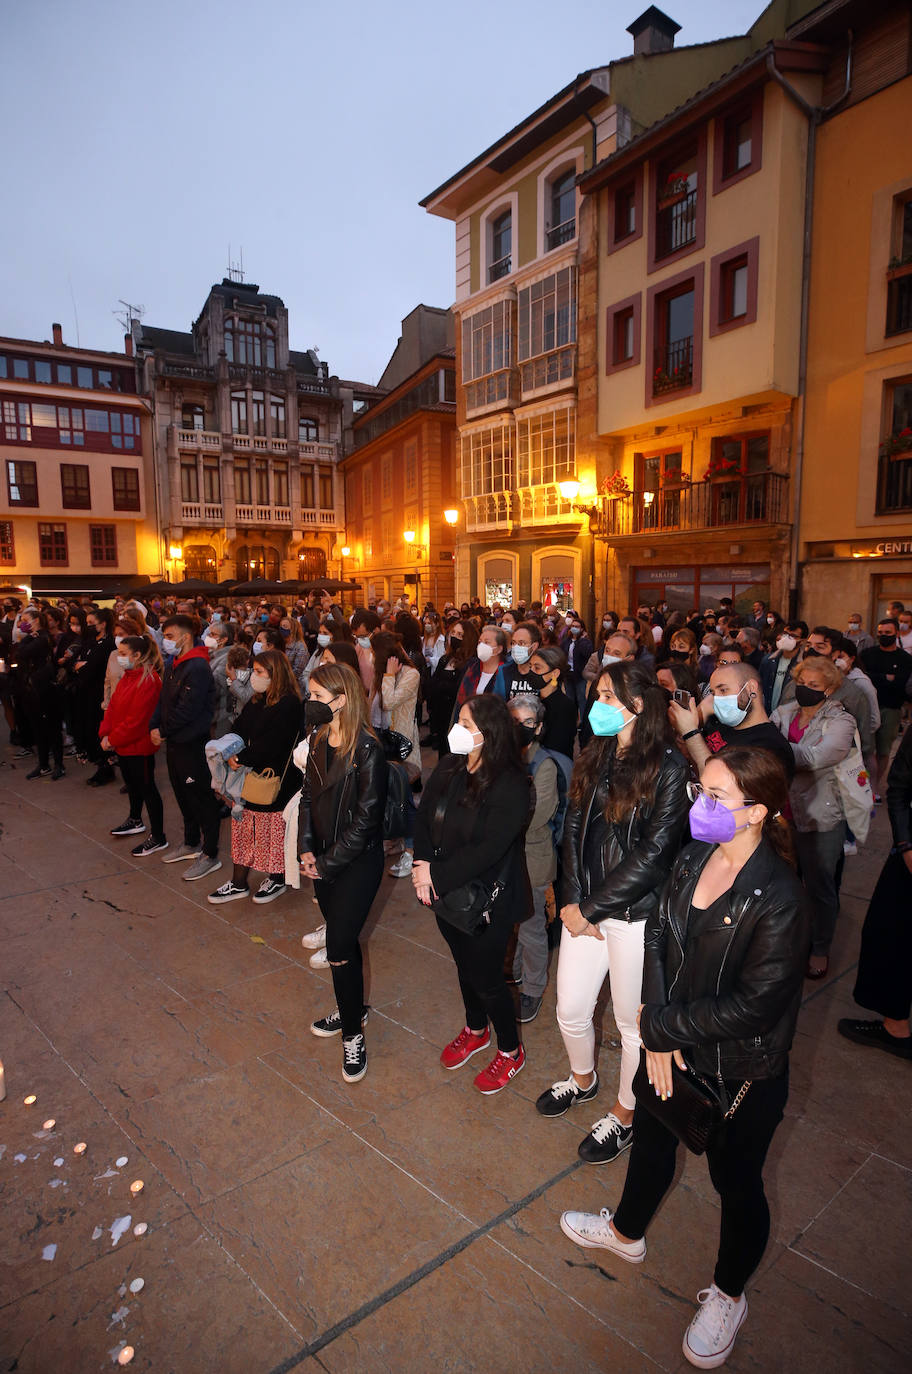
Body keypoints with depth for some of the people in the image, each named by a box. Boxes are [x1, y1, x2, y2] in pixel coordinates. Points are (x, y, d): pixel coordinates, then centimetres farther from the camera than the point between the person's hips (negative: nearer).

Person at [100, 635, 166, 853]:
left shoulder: (148, 680, -22)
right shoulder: (126, 677, 9)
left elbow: (136, 719, -24)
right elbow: (113, 706, 10)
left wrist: (113, 739, -17)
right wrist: (105, 734, -2)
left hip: (139, 745, -9)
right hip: (122, 745, 9)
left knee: (146, 787, -2)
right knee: (132, 783, 25)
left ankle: (158, 837, 7)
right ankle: (135, 820, 46)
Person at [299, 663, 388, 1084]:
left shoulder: (366, 750, -20)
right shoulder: (319, 740, 2)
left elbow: (366, 818, -19)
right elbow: (308, 796, 9)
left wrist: (327, 861, -14)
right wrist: (306, 848, -3)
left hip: (357, 861, -7)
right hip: (322, 859, 7)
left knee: (340, 947, -3)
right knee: (341, 938, 19)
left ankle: (353, 1033, 17)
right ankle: (352, 1007, 40)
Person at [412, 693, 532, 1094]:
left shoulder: (510, 786, -25)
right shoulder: (449, 768, -4)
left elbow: (488, 850, -27)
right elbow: (424, 816, -2)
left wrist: (436, 874, -22)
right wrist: (423, 863, -18)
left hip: (487, 900, -6)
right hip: (447, 894, 7)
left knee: (486, 977, 8)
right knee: (464, 964, 25)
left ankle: (510, 1051, 35)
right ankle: (476, 1030, 51)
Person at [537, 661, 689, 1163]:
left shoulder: (669, 768, -15)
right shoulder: (596, 755, 4)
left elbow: (652, 854, -18)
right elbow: (574, 827, 5)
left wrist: (591, 908, -14)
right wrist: (573, 899, -6)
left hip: (636, 914, -6)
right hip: (586, 907, 6)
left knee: (632, 1021, 13)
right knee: (571, 1009, 17)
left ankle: (625, 1114, 38)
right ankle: (583, 1080, 48)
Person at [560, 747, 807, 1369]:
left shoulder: (778, 898, -29)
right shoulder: (693, 858, -9)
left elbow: (751, 1007, -26)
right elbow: (659, 939, -5)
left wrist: (661, 1024, -18)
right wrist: (658, 1035, -13)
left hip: (742, 1071, -6)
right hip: (673, 1045, 6)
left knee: (735, 1179, 19)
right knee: (652, 1140, 27)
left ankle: (728, 1296, 48)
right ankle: (627, 1232, 56)